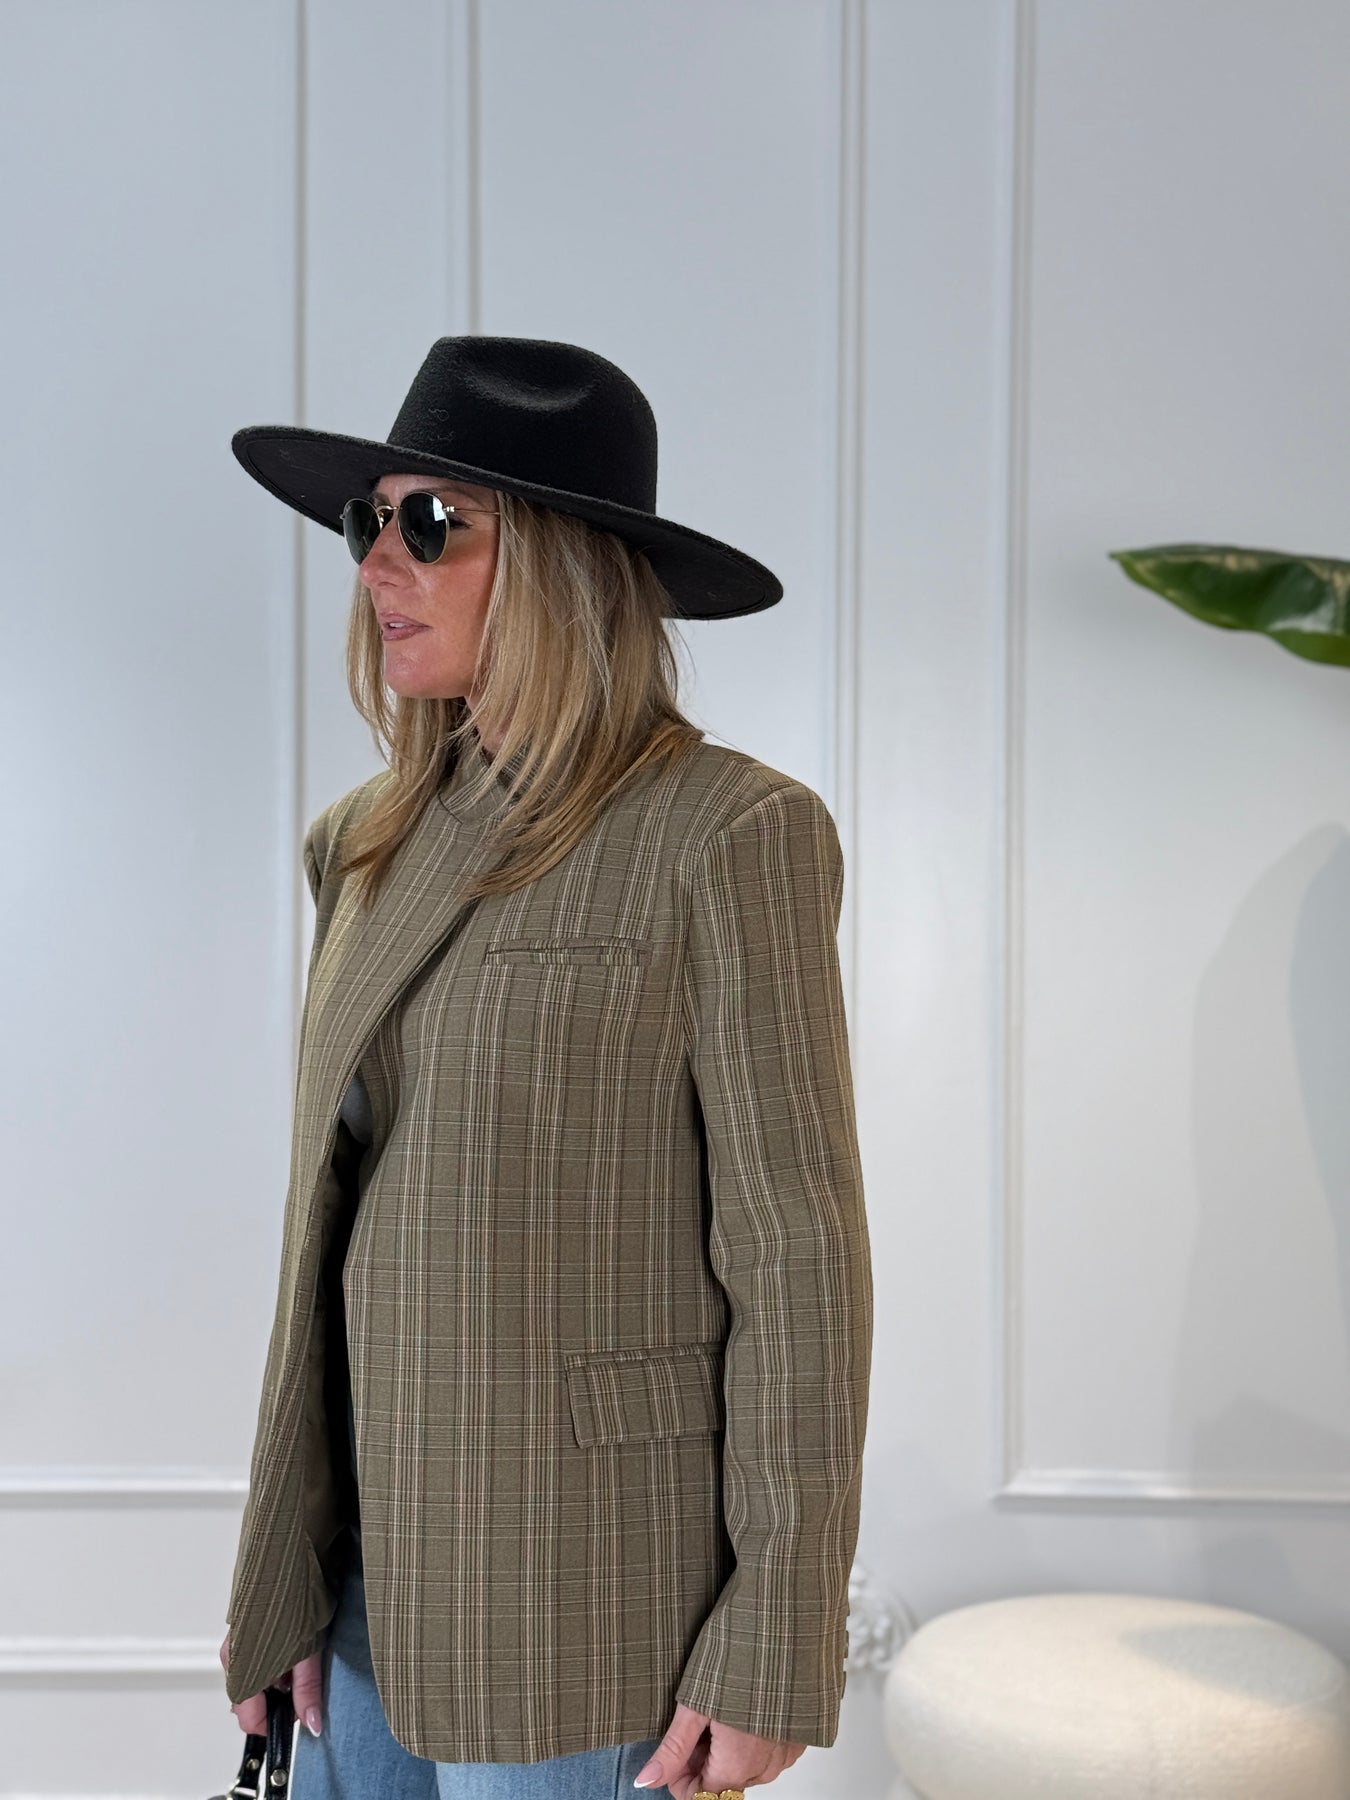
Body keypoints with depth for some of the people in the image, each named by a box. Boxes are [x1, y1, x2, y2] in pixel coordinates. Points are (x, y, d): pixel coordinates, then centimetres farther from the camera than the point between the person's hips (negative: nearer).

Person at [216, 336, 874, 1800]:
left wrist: (771, 1657, -13)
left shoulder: (729, 833, -13)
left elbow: (797, 1252, -13)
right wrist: (281, 1569, 8)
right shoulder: (380, 842, 7)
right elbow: (339, 1213, 10)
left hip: (589, 1595, -6)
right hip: (385, 1569, 6)